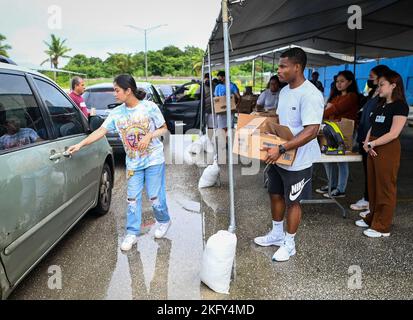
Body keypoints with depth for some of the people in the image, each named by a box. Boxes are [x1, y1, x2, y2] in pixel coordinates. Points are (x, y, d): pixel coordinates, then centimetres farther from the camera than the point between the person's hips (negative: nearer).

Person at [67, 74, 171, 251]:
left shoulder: (149, 107, -10)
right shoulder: (116, 113, -1)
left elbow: (163, 129, -3)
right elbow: (100, 131, -2)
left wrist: (149, 135, -20)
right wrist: (80, 145, -8)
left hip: (154, 159, -3)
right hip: (133, 162, 3)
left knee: (155, 196, 1)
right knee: (132, 198, 4)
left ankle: (164, 221, 29)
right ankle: (132, 233, 16)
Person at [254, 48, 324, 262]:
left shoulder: (310, 95, -23)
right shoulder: (285, 91, 6)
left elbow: (311, 131, -29)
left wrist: (281, 149, -34)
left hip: (297, 161, -8)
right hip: (278, 156, 9)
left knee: (292, 202, 7)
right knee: (276, 195, 19)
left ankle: (289, 244, 27)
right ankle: (277, 234, 40)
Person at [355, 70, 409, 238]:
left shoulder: (400, 106, -9)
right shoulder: (380, 105, 15)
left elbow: (393, 134, -17)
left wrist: (371, 144, -13)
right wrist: (366, 143, -3)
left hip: (388, 150, -7)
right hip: (373, 149, 8)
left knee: (385, 188, 0)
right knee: (373, 186, 13)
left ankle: (382, 227, 8)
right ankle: (372, 218, 26)